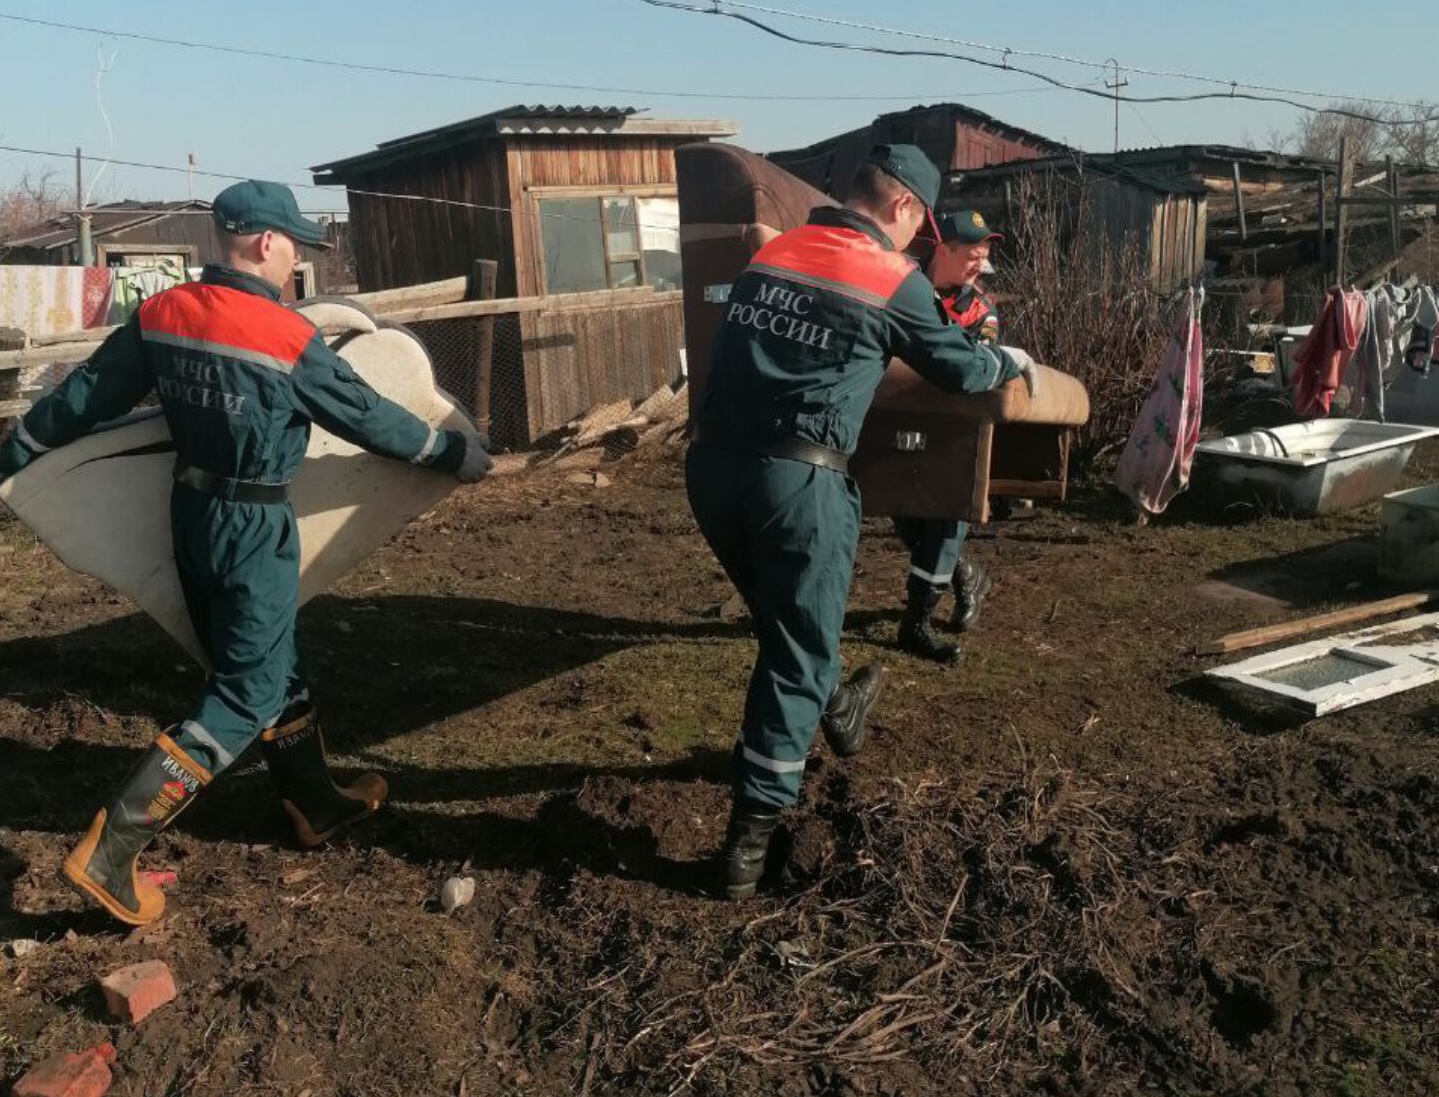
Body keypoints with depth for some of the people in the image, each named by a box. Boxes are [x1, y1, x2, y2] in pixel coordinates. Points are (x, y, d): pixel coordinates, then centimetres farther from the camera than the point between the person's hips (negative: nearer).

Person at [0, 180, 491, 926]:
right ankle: (112, 850, -1)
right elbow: (367, 417, -10)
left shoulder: (158, 315, -1)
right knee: (247, 693, 2)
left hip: (190, 514, 8)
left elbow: (81, 399, 6)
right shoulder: (288, 338, -19)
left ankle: (315, 804, 32)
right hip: (254, 528, -7)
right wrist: (453, 451, 4)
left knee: (272, 667, 19)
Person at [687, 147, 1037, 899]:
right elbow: (957, 368, 14)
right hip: (796, 479, -6)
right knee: (797, 651, 7)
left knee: (783, 622, 25)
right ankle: (751, 837, 10)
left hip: (712, 463, 6)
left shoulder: (770, 254, 15)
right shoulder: (894, 281, 0)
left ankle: (834, 710, 51)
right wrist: (1012, 364, 37)